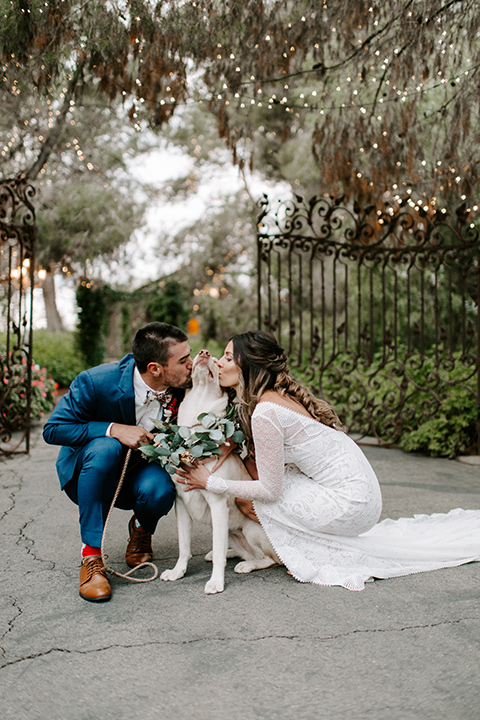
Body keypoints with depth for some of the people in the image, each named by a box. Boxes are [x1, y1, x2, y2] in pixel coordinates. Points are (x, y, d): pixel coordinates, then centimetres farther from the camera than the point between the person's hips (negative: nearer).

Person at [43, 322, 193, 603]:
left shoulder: (183, 386, -16)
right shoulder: (96, 382, -26)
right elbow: (53, 429, -21)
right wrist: (113, 429, -32)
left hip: (139, 473, 2)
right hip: (86, 471, -2)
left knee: (159, 490, -33)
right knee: (106, 447, -36)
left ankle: (142, 529, 7)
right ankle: (92, 554, -22)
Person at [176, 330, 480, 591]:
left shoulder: (265, 413, -22)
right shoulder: (281, 393, 6)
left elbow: (269, 490, -17)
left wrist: (210, 482, -8)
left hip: (351, 504, -9)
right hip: (363, 490, 9)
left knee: (263, 498, -4)